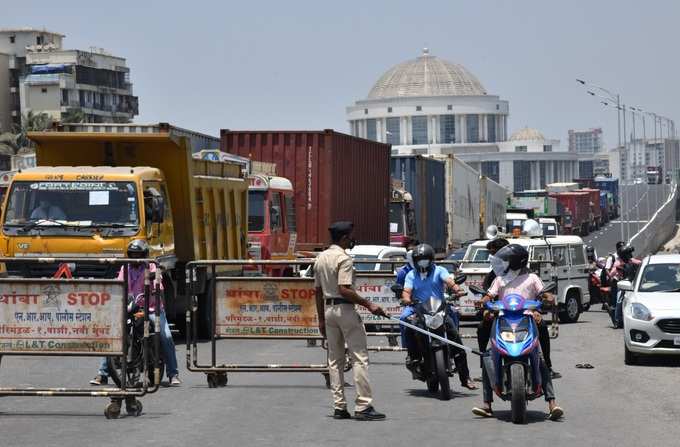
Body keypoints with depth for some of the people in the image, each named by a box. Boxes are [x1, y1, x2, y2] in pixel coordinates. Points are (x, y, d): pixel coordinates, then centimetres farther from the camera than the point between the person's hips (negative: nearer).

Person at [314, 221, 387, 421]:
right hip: (345, 309, -8)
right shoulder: (344, 259, -14)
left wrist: (321, 319, 20)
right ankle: (363, 406, -9)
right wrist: (368, 305, -19)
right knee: (359, 358, -5)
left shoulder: (320, 258, 12)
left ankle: (339, 407, 10)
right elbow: (344, 290, -23)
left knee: (335, 360, 11)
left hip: (328, 309, 8)